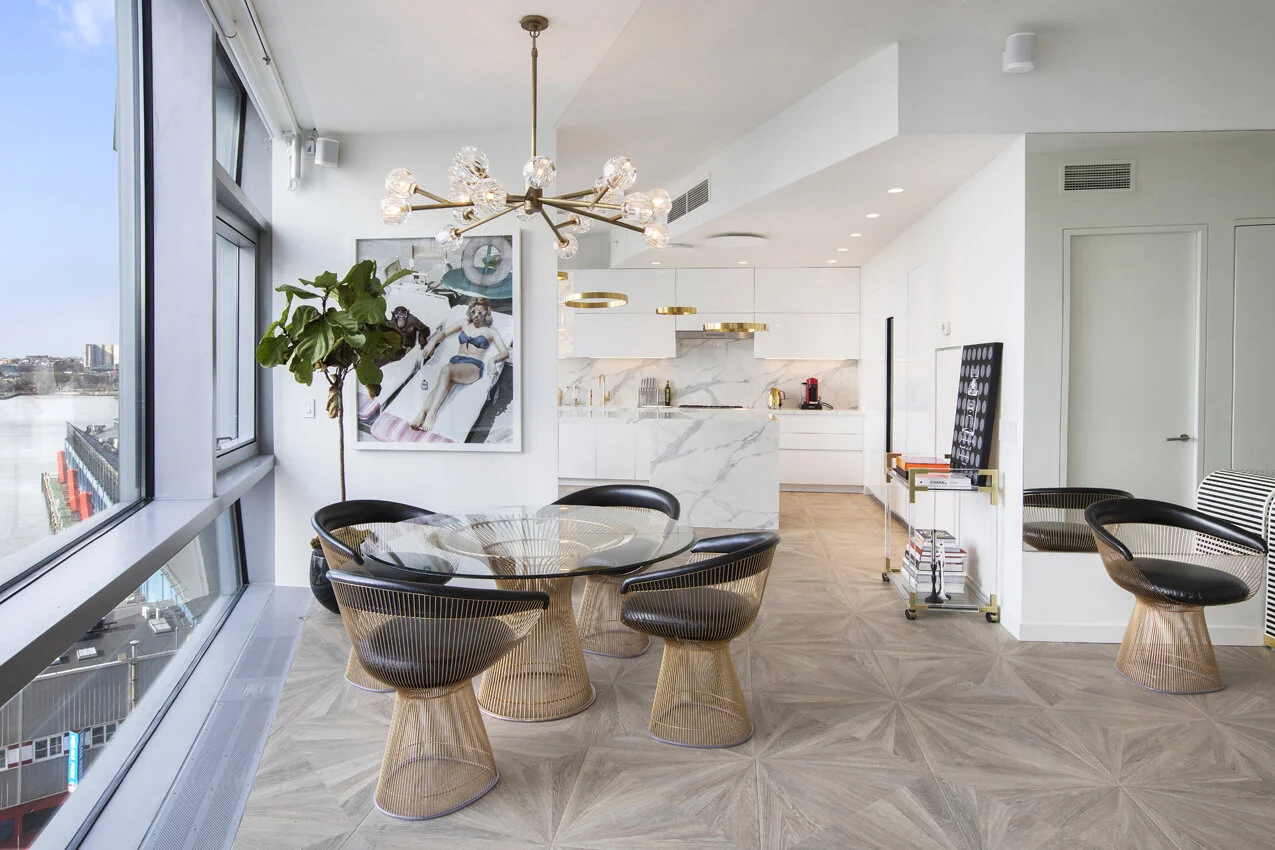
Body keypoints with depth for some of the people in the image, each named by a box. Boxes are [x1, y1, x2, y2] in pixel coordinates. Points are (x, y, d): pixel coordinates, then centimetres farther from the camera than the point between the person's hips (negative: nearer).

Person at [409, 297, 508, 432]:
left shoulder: (491, 331, 14)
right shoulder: (464, 324, 26)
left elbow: (505, 353, 3)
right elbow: (444, 332, 22)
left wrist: (493, 360, -19)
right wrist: (432, 342, 0)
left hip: (474, 365, -4)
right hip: (456, 360, 4)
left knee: (446, 370, -37)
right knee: (442, 383, -32)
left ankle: (432, 413, -49)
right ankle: (422, 413, -53)